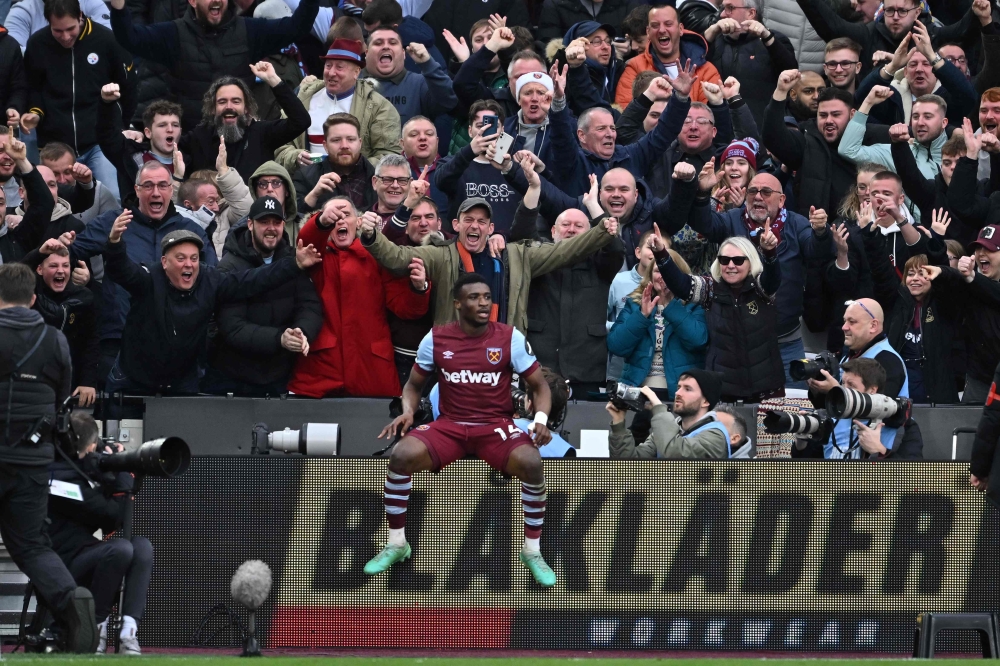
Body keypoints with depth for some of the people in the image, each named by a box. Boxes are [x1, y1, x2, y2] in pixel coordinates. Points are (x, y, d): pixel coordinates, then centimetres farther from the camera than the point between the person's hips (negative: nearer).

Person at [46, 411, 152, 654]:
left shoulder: (81, 470, 14)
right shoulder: (63, 477, -17)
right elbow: (114, 516, -14)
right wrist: (121, 474, -4)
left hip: (83, 555, 10)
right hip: (62, 564, -10)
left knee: (142, 545, -10)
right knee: (120, 549, -32)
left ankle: (129, 632, -23)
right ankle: (96, 630, -16)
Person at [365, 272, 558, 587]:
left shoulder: (510, 338, -5)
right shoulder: (436, 339, -1)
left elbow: (540, 386, 1)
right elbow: (414, 385, 12)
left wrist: (540, 420, -19)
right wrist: (407, 412, -10)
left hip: (497, 426, -1)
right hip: (449, 425, 1)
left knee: (531, 463, -32)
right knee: (401, 455, -26)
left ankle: (532, 551, -12)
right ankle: (396, 544, -6)